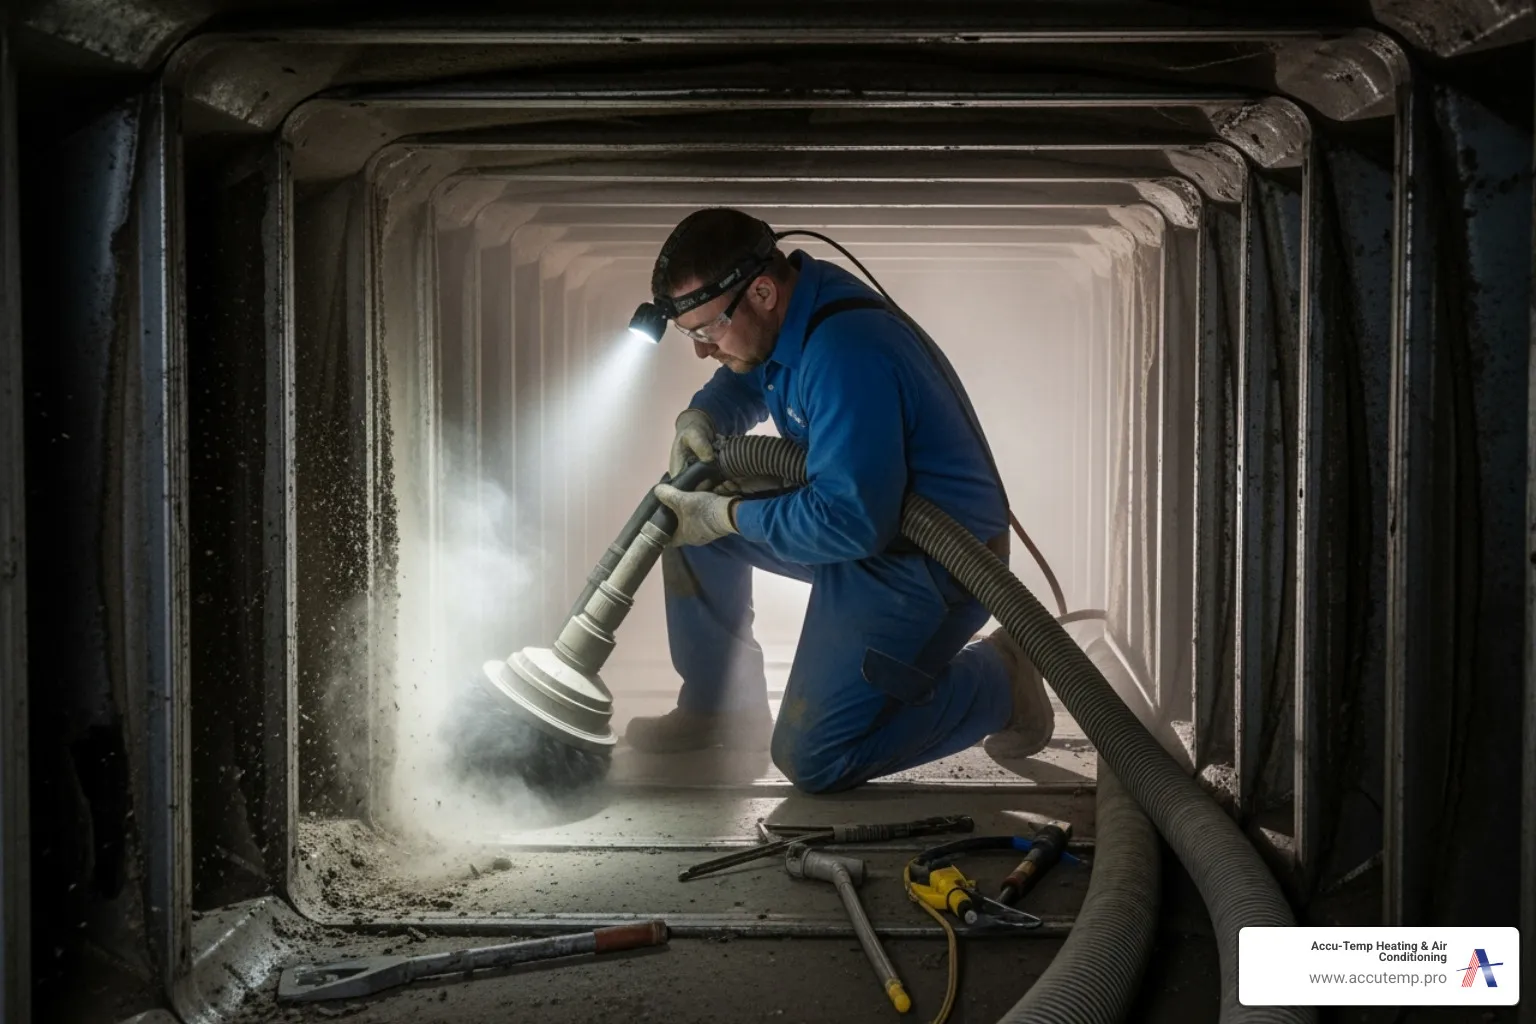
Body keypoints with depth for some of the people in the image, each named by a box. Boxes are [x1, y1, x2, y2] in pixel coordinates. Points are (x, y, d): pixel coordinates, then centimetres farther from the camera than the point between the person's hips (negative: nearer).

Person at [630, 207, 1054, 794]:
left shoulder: (845, 356, -31)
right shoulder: (784, 311, -1)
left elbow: (850, 523, -32)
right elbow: (742, 383, 21)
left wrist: (729, 516, -20)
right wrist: (700, 419, -2)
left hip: (928, 564, -10)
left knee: (812, 760, -12)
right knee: (692, 507, 9)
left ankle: (995, 682, 4)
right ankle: (722, 705, 19)